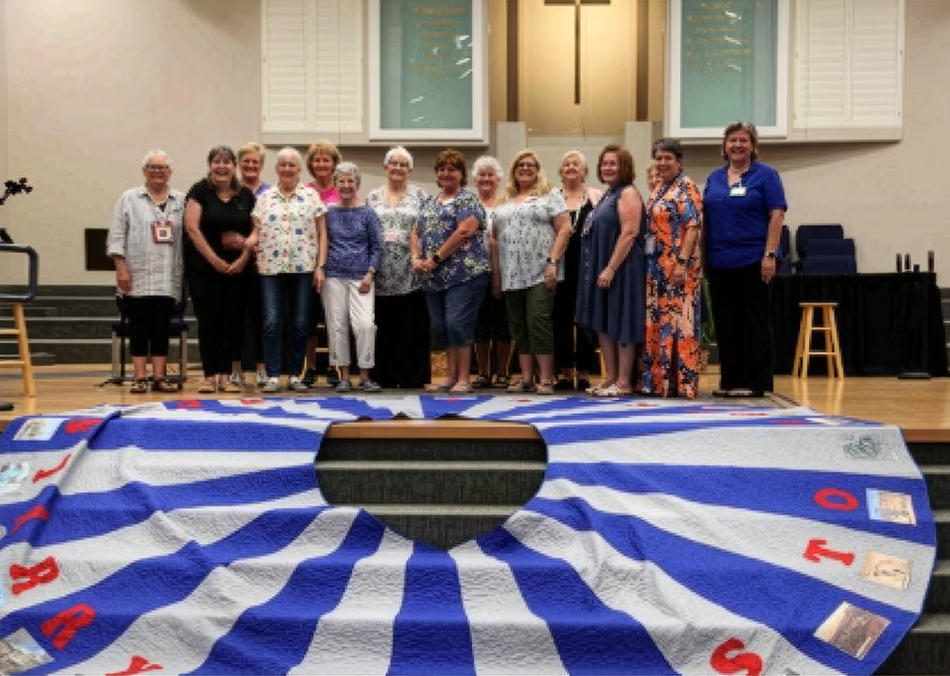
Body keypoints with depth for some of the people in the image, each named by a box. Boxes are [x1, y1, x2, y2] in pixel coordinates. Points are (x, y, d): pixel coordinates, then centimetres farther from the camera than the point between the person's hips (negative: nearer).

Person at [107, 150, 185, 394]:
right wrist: (121, 268, -7)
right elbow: (117, 236, 1)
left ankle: (159, 377, 8)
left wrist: (186, 272, 1)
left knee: (162, 328, 4)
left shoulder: (181, 201, 11)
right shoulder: (129, 199, 6)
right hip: (137, 277, -1)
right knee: (139, 328, 2)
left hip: (167, 279, 2)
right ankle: (140, 377, 7)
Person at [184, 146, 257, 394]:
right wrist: (215, 260, -11)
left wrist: (244, 258, -7)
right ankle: (210, 375, 4)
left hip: (238, 268, 2)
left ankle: (226, 375, 7)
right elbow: (192, 227, -7)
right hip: (203, 267, -2)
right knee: (208, 320, -2)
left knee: (233, 320, 1)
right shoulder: (200, 191, 1)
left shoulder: (246, 196, 9)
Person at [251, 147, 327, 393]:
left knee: (301, 324, 2)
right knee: (271, 323, -4)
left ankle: (295, 376, 12)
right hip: (271, 268, 1)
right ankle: (272, 377, 4)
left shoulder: (312, 196, 7)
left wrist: (320, 266, -3)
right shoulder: (264, 198, 12)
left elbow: (322, 233, 4)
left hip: (303, 268, -1)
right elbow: (256, 232, 13)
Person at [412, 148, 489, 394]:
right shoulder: (429, 203, 20)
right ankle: (452, 377, 17)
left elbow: (464, 231, -15)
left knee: (457, 323, -11)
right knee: (440, 326, 8)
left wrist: (435, 258, -16)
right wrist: (417, 258, 0)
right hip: (434, 278, 7)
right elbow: (416, 233, 20)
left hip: (465, 273, -7)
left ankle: (464, 379, -2)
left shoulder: (468, 199, -2)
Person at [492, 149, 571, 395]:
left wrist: (553, 262, -13)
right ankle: (526, 379, 12)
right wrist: (495, 271, 10)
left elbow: (564, 229, -4)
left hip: (540, 273, -5)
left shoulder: (550, 195, 4)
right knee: (519, 327, 6)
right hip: (511, 275, 6)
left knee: (538, 322, -11)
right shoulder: (505, 202, 19)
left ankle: (546, 380, -6)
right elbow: (496, 238, 18)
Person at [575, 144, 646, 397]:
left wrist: (611, 268, -22)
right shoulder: (608, 195, 19)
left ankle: (624, 382, 2)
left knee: (620, 324, -4)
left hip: (620, 269, -9)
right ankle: (610, 377, 18)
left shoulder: (628, 193, -9)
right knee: (602, 324, 10)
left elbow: (629, 233, -19)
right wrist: (600, 269, 15)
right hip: (600, 268, 9)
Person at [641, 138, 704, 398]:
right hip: (657, 266, 8)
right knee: (657, 322, 9)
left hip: (678, 266, -8)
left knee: (678, 321, -6)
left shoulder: (686, 187, -6)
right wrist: (649, 265, 15)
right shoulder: (658, 189, 17)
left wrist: (682, 262, -21)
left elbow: (692, 227, -14)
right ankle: (659, 380, 16)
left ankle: (682, 381, -2)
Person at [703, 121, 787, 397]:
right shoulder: (714, 178, 14)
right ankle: (729, 380, 16)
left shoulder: (765, 175, 0)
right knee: (725, 323, 8)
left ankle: (754, 382, 4)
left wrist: (769, 255, -15)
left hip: (752, 260, -5)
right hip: (718, 261, 5)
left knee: (754, 322, -1)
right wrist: (703, 256, 9)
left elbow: (777, 215, -6)